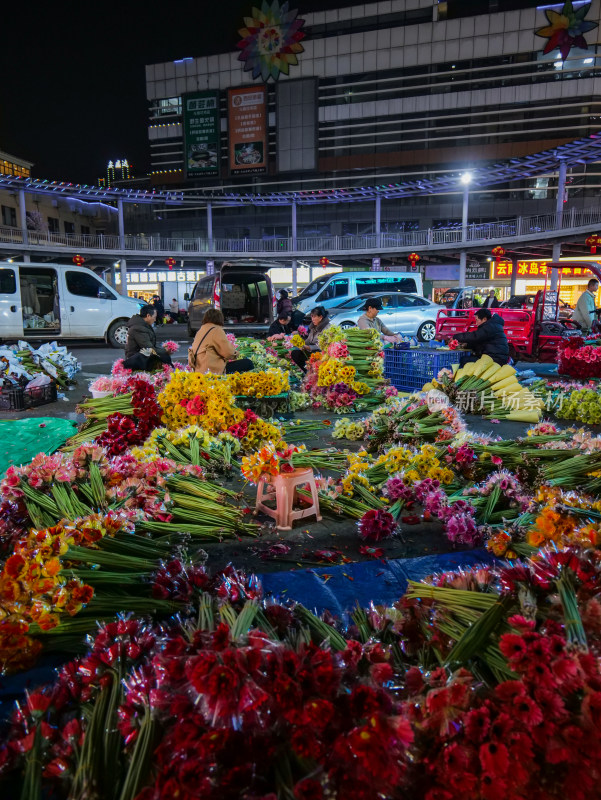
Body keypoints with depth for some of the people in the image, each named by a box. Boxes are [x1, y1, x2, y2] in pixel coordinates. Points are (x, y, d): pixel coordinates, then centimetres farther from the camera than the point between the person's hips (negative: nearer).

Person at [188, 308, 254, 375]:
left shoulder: (199, 332, 20)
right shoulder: (216, 330, -7)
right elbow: (228, 352, -13)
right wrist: (232, 347, 8)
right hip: (213, 370, -9)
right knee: (248, 363, -7)